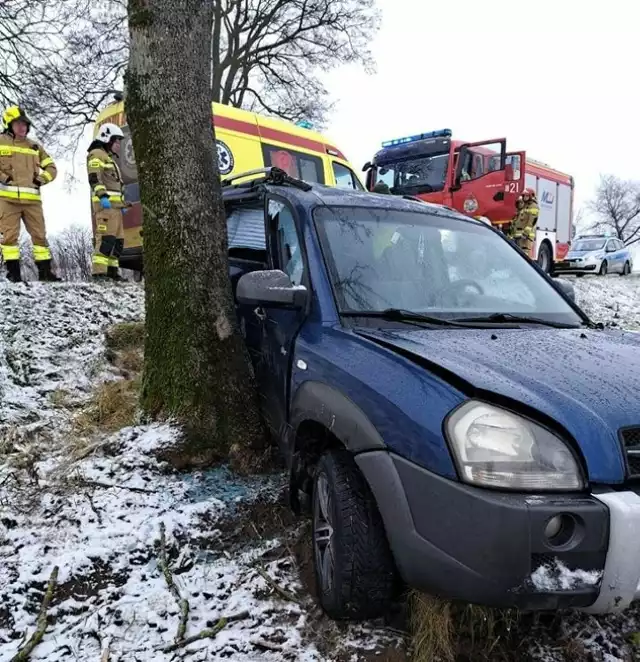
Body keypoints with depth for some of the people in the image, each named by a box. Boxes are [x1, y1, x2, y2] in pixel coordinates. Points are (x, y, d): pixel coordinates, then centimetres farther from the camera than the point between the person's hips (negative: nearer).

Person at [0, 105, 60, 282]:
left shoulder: (35, 146, 19)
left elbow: (51, 168, 21)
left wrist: (41, 180, 5)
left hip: (32, 199, 4)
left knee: (39, 234, 3)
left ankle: (45, 271, 7)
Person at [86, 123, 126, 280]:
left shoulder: (109, 157, 30)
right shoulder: (97, 154, -1)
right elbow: (95, 178, -16)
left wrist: (122, 203, 27)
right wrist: (102, 196, -28)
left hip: (114, 205, 10)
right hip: (105, 204, -10)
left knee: (118, 240, 8)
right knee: (106, 238, -19)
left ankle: (111, 270, 10)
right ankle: (99, 271, -24)